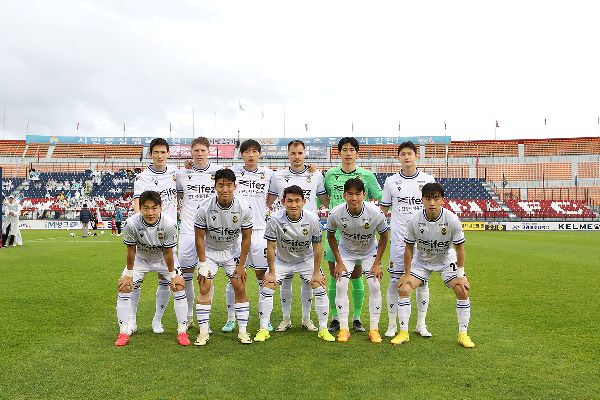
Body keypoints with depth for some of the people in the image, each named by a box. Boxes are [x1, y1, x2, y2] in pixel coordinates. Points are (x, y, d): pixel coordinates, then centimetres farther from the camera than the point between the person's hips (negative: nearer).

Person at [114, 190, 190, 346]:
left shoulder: (169, 225, -34)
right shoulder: (131, 223, -33)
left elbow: (168, 253, -21)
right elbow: (131, 250, -18)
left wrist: (173, 275, -13)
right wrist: (129, 274, -10)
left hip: (163, 260, -1)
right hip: (140, 259, 1)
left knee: (179, 286, -12)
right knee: (124, 287, -10)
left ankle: (182, 332, -1)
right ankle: (123, 333, 4)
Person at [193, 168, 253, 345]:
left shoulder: (244, 208, -20)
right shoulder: (204, 208, -23)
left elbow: (246, 238, -9)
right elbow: (200, 237, -10)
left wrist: (241, 265, -8)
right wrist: (202, 263, -11)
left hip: (233, 251, 1)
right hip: (209, 251, -1)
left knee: (240, 289, -4)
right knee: (204, 289, -9)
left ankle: (242, 331, 8)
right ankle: (203, 332, 2)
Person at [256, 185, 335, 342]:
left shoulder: (312, 219, -24)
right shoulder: (275, 220, -27)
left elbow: (317, 247, -13)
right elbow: (271, 248, -16)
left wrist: (316, 272, -10)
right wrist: (271, 273, -12)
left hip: (306, 260, 0)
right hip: (281, 260, 0)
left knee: (320, 287, -11)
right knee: (267, 287, -12)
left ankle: (323, 329, 5)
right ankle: (263, 329, 2)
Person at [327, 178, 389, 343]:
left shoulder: (376, 213, -30)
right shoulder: (335, 213, -27)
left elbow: (384, 236, -12)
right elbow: (331, 236, -8)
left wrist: (377, 263, -13)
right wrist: (339, 262, -10)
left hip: (370, 252, 0)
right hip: (345, 251, 1)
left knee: (375, 286, -12)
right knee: (340, 285, -12)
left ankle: (374, 329, 1)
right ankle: (343, 329, 0)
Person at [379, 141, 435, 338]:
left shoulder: (427, 180, 5)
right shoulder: (391, 181, 6)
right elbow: (383, 209, 11)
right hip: (398, 239, 0)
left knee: (422, 281, 6)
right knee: (395, 281, 1)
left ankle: (421, 324, 18)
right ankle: (392, 325, 12)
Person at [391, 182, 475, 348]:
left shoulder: (452, 220, -26)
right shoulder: (414, 220, -24)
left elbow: (459, 248, -14)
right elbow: (409, 248, -12)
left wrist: (460, 275, -14)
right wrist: (407, 274, -9)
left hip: (447, 260, 0)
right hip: (421, 260, 1)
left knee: (462, 290, -16)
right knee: (403, 289, -13)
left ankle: (463, 334, 2)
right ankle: (403, 332, 2)